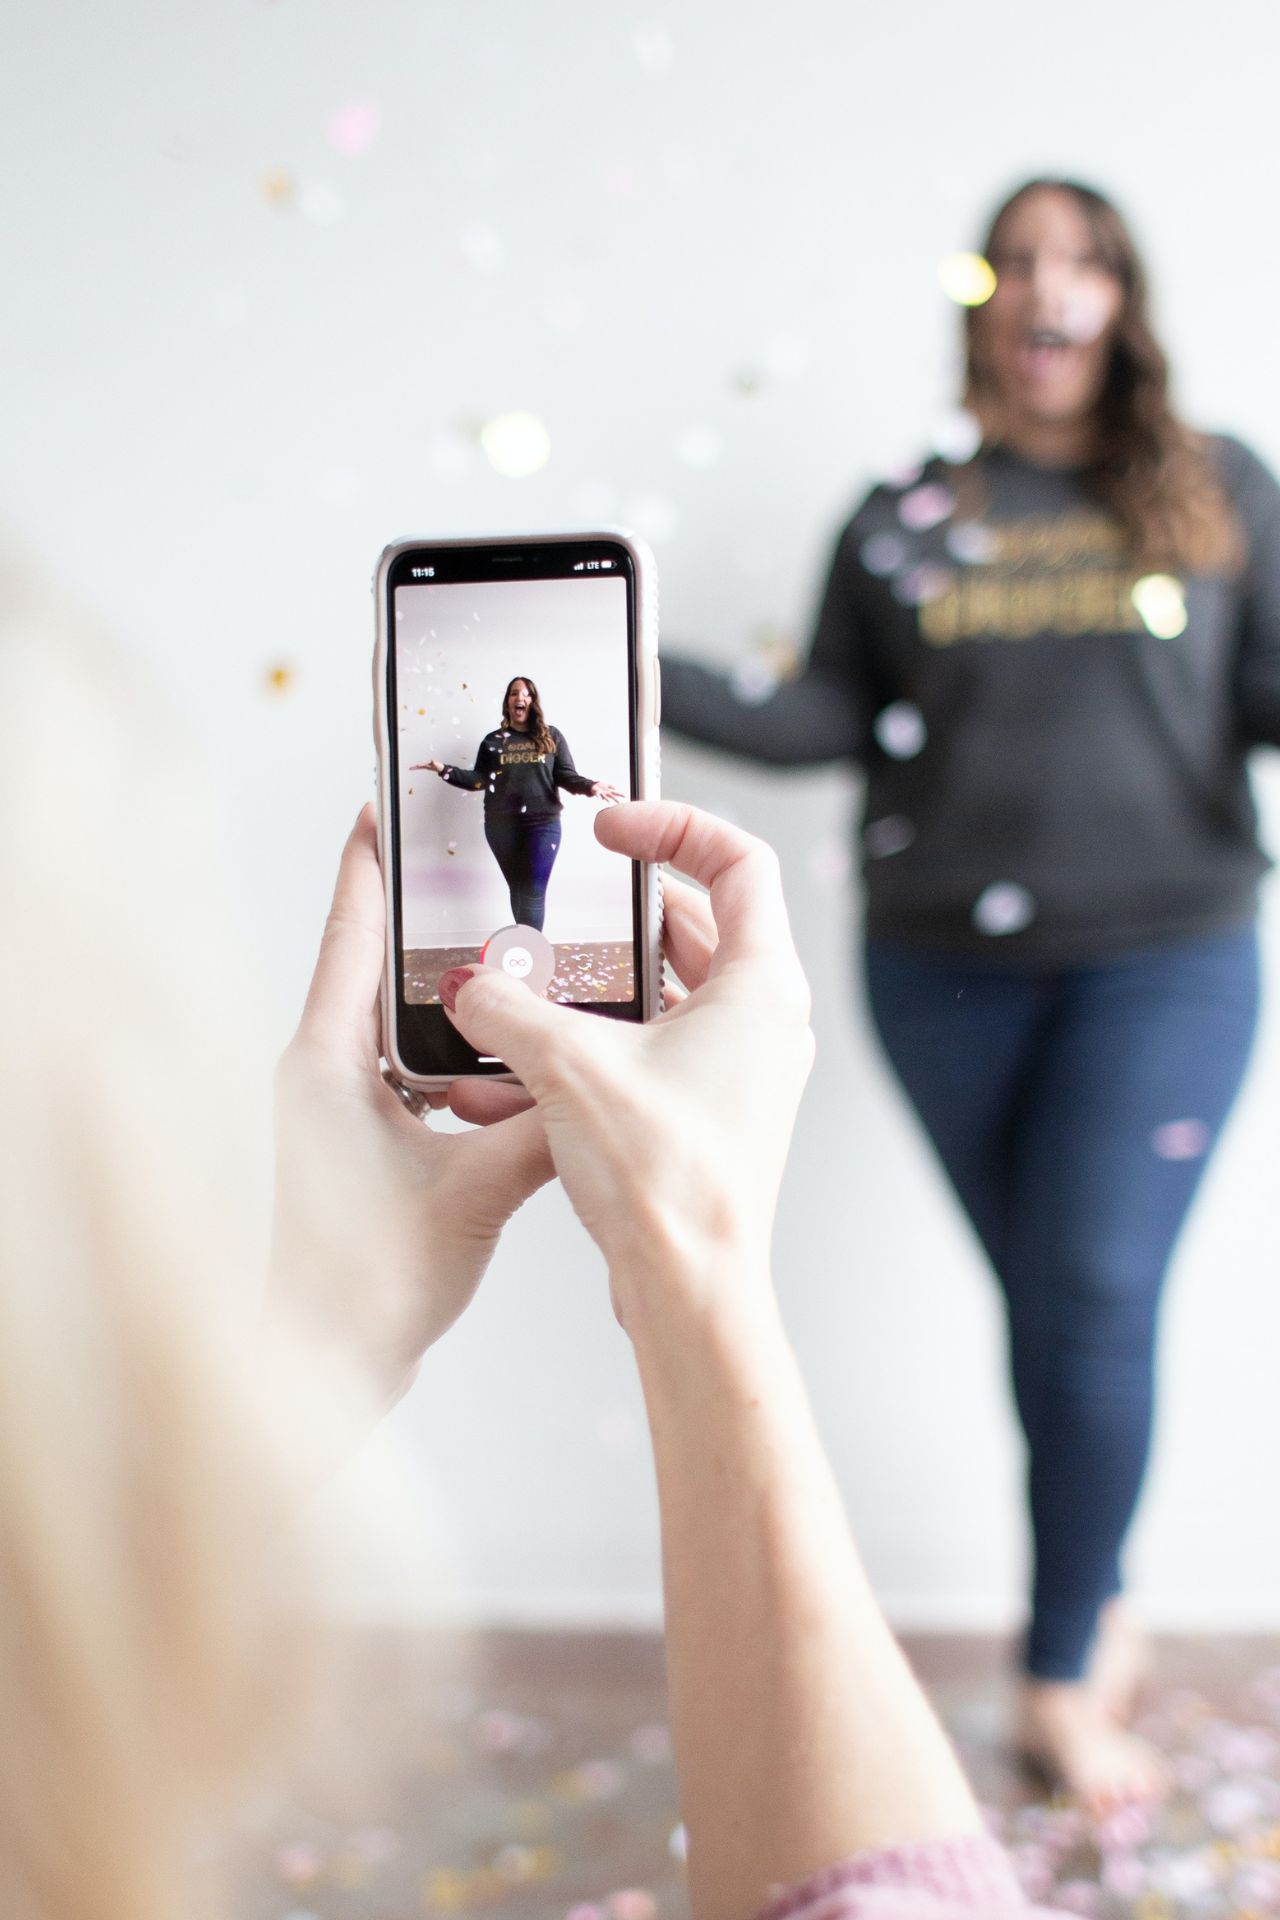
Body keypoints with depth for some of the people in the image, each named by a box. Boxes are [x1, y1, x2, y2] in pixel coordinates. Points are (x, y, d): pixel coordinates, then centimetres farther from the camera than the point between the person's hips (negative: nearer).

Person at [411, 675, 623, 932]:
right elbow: (480, 780, 7)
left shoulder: (551, 737, 7)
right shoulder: (493, 741, 11)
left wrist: (590, 786, -17)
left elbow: (567, 776, 2)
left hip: (542, 823, -2)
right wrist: (444, 770, -4)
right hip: (502, 824, 2)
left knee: (533, 893, -7)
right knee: (518, 889, 7)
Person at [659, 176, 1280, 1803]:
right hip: (944, 975, 2)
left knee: (1098, 1303, -5)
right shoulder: (900, 521, 8)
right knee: (1048, 1303, 12)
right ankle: (1099, 1600, 33)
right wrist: (640, 677, -7)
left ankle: (1061, 1682, 13)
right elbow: (827, 720, 3)